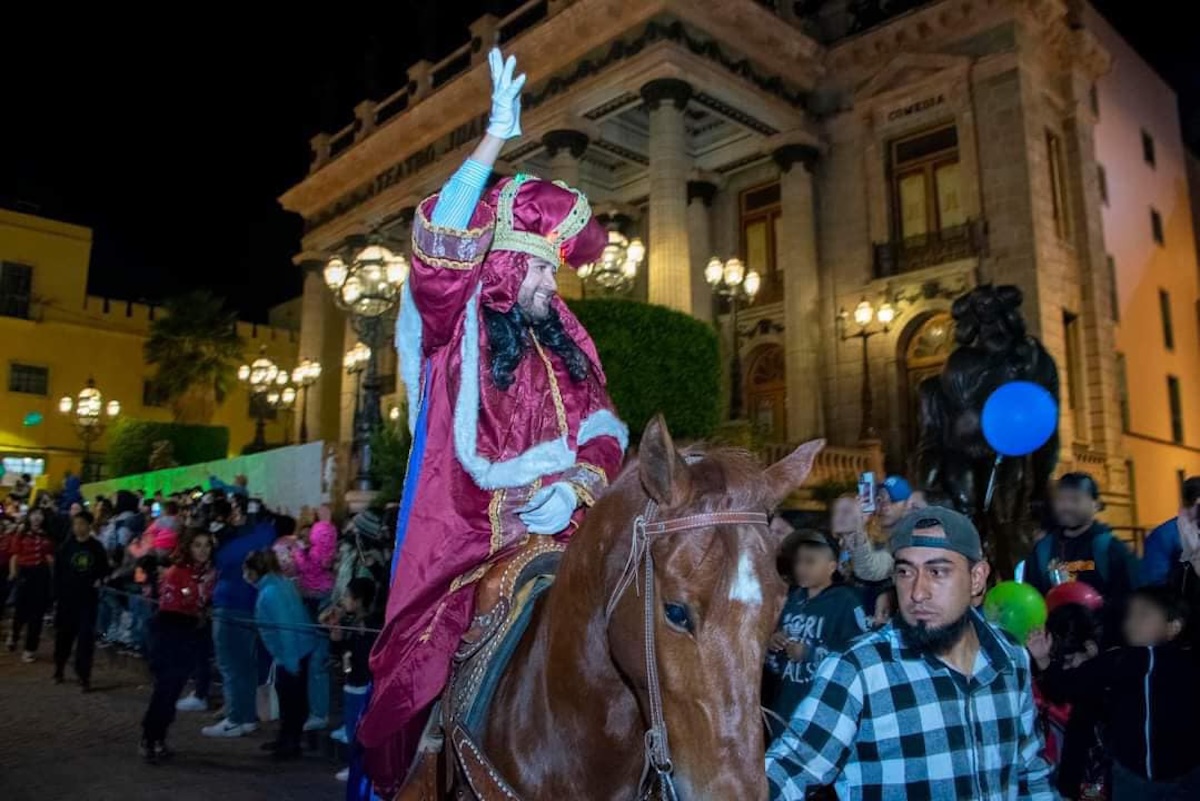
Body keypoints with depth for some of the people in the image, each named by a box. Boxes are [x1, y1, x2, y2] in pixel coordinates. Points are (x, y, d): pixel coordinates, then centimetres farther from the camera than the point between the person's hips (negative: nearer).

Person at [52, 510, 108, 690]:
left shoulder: (96, 547, 0)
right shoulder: (66, 547, -1)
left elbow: (104, 569, 8)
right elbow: (58, 571, -1)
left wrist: (99, 580, -12)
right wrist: (57, 593, -7)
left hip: (88, 598, -1)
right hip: (67, 597, 1)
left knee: (86, 637, -4)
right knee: (64, 634, 13)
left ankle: (83, 675, 1)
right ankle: (59, 669, 34)